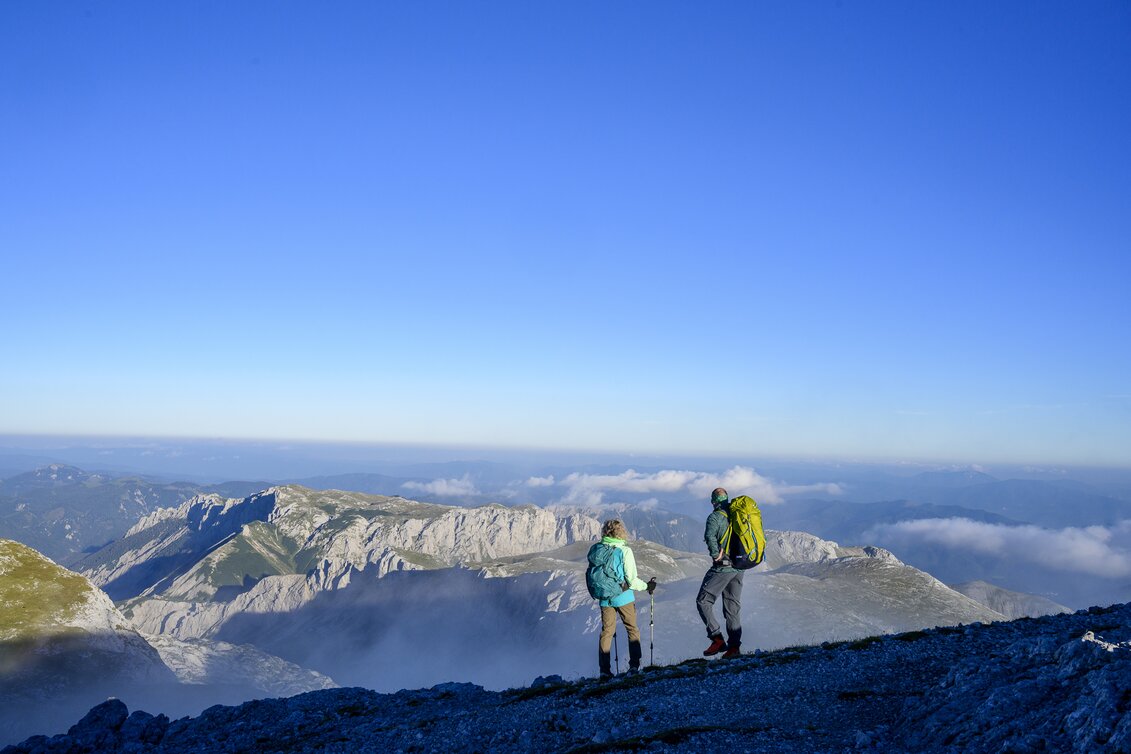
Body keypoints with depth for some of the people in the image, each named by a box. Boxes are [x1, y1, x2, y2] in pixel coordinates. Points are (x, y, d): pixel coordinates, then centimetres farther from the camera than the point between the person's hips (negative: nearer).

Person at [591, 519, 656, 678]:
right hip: (624, 597, -3)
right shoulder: (624, 550, -15)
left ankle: (604, 669, 12)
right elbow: (632, 580, -16)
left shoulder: (596, 549, -4)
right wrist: (647, 586, 1)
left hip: (604, 598, 3)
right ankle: (634, 665, 14)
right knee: (632, 629, 15)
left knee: (606, 631, 13)